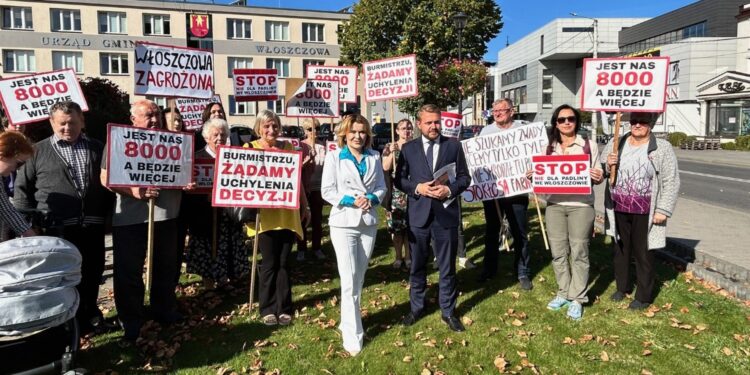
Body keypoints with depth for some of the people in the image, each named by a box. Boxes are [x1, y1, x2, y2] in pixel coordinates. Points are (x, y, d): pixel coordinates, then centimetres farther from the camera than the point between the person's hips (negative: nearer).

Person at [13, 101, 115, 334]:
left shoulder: (97, 148, 10)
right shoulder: (38, 151, 5)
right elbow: (22, 189, 5)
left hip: (92, 225, 2)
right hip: (56, 228, -2)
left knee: (93, 274, 12)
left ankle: (90, 313, 32)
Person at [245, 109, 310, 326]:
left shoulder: (288, 147, 9)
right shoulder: (250, 148, 1)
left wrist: (305, 206, 15)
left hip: (287, 213, 2)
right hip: (265, 214, -2)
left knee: (283, 262, 6)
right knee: (269, 263, 3)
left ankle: (284, 308, 17)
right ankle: (268, 309, 17)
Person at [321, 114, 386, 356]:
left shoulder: (374, 157, 6)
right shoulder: (334, 157, -2)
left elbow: (381, 187, 8)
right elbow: (327, 191, -5)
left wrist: (372, 199, -12)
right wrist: (350, 200, -17)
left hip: (369, 222, 4)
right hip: (344, 222, -3)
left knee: (359, 279, 13)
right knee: (349, 281, -5)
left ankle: (348, 323, 31)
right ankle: (352, 336, 4)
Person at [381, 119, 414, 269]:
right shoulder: (389, 147, 6)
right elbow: (385, 167, -4)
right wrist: (392, 153, -15)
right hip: (395, 193, 0)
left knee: (410, 225, 2)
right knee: (395, 225, 0)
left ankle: (408, 256, 16)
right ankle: (398, 256, 15)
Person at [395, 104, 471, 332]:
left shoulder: (454, 146, 2)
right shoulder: (408, 148, 3)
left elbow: (464, 177, 2)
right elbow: (399, 179, 3)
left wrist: (449, 190, -16)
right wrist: (417, 188, -14)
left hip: (446, 214, 0)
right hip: (418, 214, 1)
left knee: (447, 267, 9)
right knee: (417, 265, 13)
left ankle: (448, 311, 25)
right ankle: (416, 307, 31)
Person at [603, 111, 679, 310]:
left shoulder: (662, 148, -5)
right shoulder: (615, 143, 5)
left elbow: (671, 182, -6)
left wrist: (663, 210, -12)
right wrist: (607, 165, -11)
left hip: (644, 212, -4)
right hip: (618, 209, 4)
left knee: (643, 253, 6)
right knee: (621, 249, 17)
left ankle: (644, 296, 21)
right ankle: (622, 286, 35)